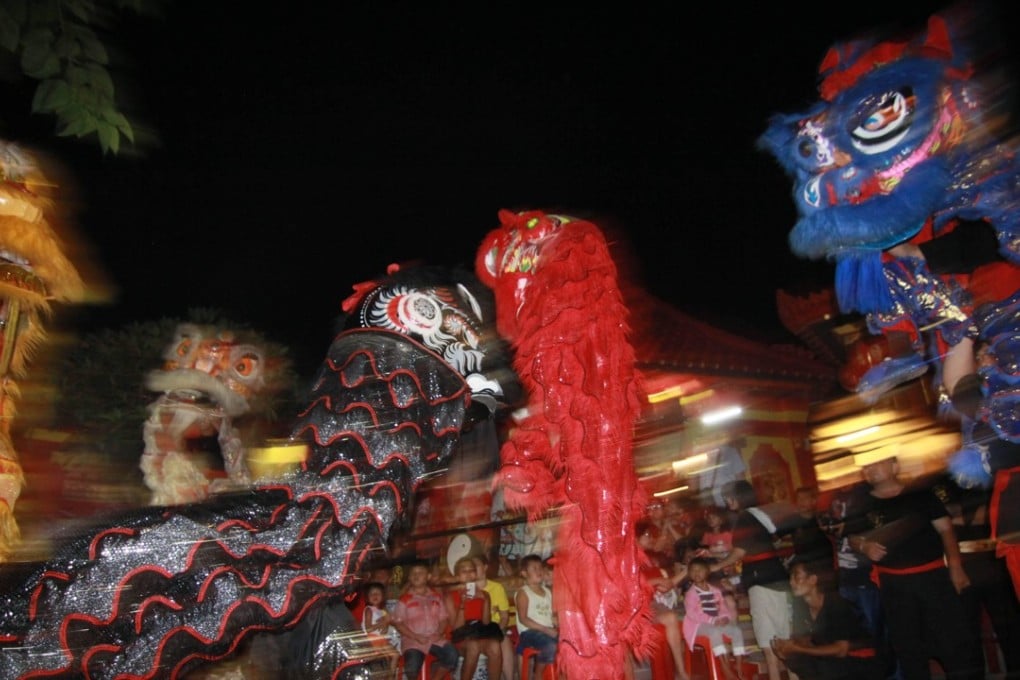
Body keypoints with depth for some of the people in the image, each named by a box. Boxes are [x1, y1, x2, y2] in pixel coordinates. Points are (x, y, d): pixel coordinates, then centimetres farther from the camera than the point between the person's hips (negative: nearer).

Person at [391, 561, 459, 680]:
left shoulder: (436, 596, 13)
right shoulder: (404, 599, 1)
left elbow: (444, 618, 13)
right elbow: (398, 623, -2)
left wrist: (439, 633, -7)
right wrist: (416, 637, -12)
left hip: (435, 638, 3)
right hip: (412, 640, -3)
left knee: (452, 656, -22)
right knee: (412, 665, -31)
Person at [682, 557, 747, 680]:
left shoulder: (715, 591, 13)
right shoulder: (691, 593, -5)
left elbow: (724, 607, 11)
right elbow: (692, 613, -17)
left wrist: (726, 618, -14)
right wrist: (713, 620, -24)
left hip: (717, 623, 6)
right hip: (699, 625, -6)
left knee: (737, 630, -17)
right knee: (715, 632, -37)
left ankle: (738, 667, -16)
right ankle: (726, 669, -37)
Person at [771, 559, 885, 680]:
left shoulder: (836, 604, -23)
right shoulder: (800, 603, -5)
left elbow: (841, 650, -25)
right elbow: (803, 638, 0)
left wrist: (798, 649, -27)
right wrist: (787, 645, -23)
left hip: (863, 662, -6)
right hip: (833, 659, 6)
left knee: (822, 668, -31)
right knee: (794, 659, -18)